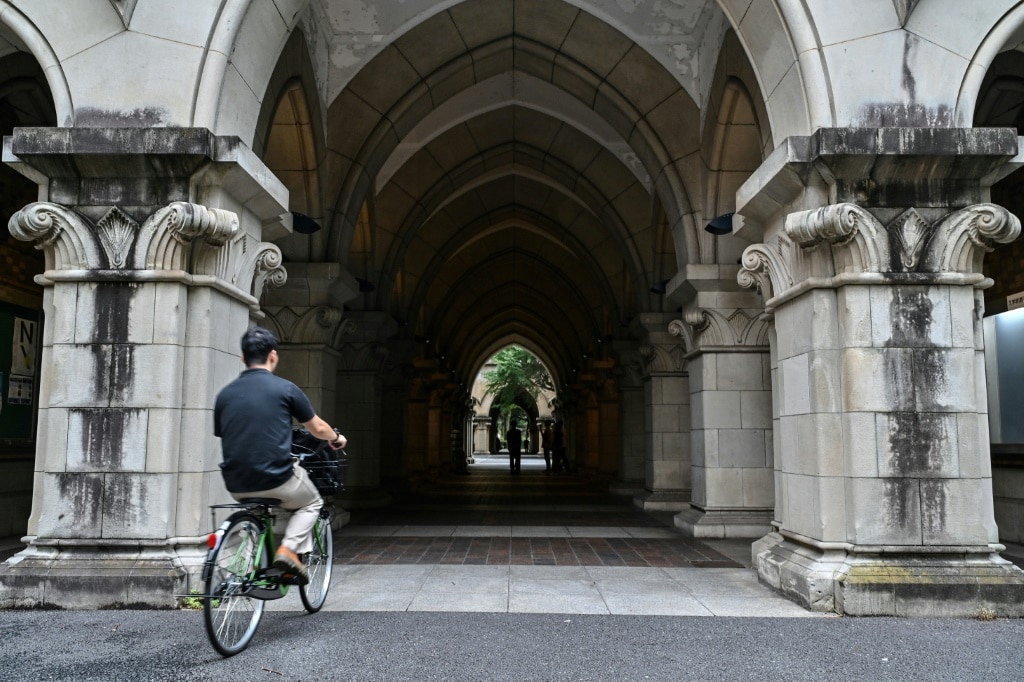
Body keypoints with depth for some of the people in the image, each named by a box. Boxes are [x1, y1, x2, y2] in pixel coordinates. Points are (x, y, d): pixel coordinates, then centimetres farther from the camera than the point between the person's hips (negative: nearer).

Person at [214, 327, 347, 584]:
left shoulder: (225, 394, 6)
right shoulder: (285, 389, -4)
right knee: (311, 504, 24)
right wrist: (337, 438, 30)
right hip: (276, 480, -4)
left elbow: (223, 437, 17)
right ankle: (288, 549, 1)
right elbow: (318, 429, 8)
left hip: (236, 486, 4)